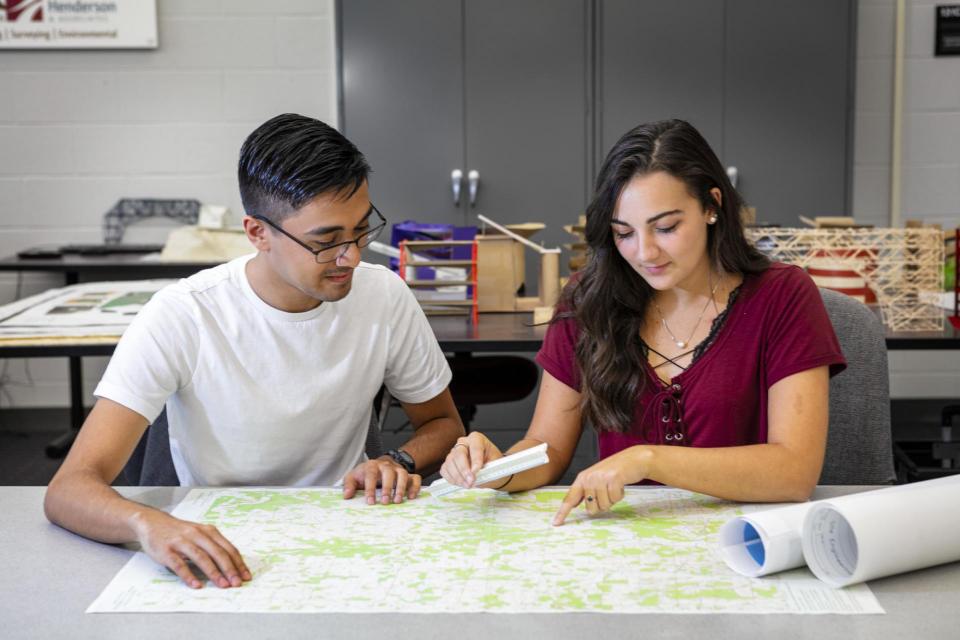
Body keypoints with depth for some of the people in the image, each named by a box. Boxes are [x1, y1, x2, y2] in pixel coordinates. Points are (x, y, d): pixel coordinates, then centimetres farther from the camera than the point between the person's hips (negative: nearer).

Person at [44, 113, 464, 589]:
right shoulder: (180, 318, -18)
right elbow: (69, 489, -24)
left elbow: (442, 423, 10)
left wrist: (400, 463, -13)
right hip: (220, 554, 0)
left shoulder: (384, 297, -8)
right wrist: (149, 524, -46)